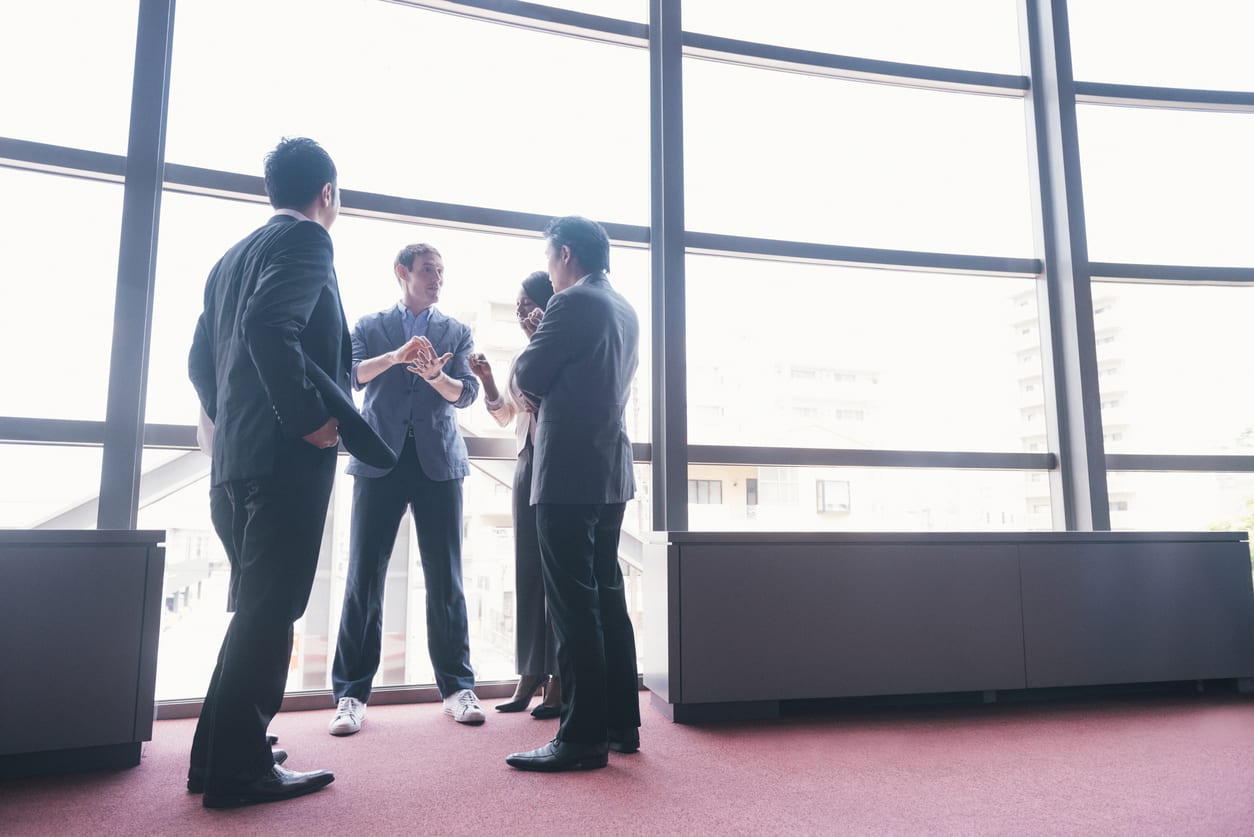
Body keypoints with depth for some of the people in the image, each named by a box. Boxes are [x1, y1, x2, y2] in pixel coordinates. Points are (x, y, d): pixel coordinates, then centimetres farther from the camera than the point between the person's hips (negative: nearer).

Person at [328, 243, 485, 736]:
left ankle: (457, 687, 10)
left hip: (438, 459, 1)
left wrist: (436, 376, -20)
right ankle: (351, 694, 6)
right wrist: (395, 356, -22)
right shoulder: (369, 326, 13)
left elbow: (467, 393, 2)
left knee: (445, 578, 2)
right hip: (380, 456, -1)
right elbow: (349, 375, -4)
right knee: (364, 577, -2)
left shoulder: (456, 332, 15)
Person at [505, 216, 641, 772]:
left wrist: (529, 357, 12)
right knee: (607, 597, 13)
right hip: (612, 474, 9)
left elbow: (528, 378, -9)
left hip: (569, 475, -9)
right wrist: (549, 389, 16)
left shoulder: (572, 303, -10)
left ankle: (583, 738, 1)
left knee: (574, 606, -5)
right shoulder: (626, 311, 17)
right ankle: (620, 723, 20)